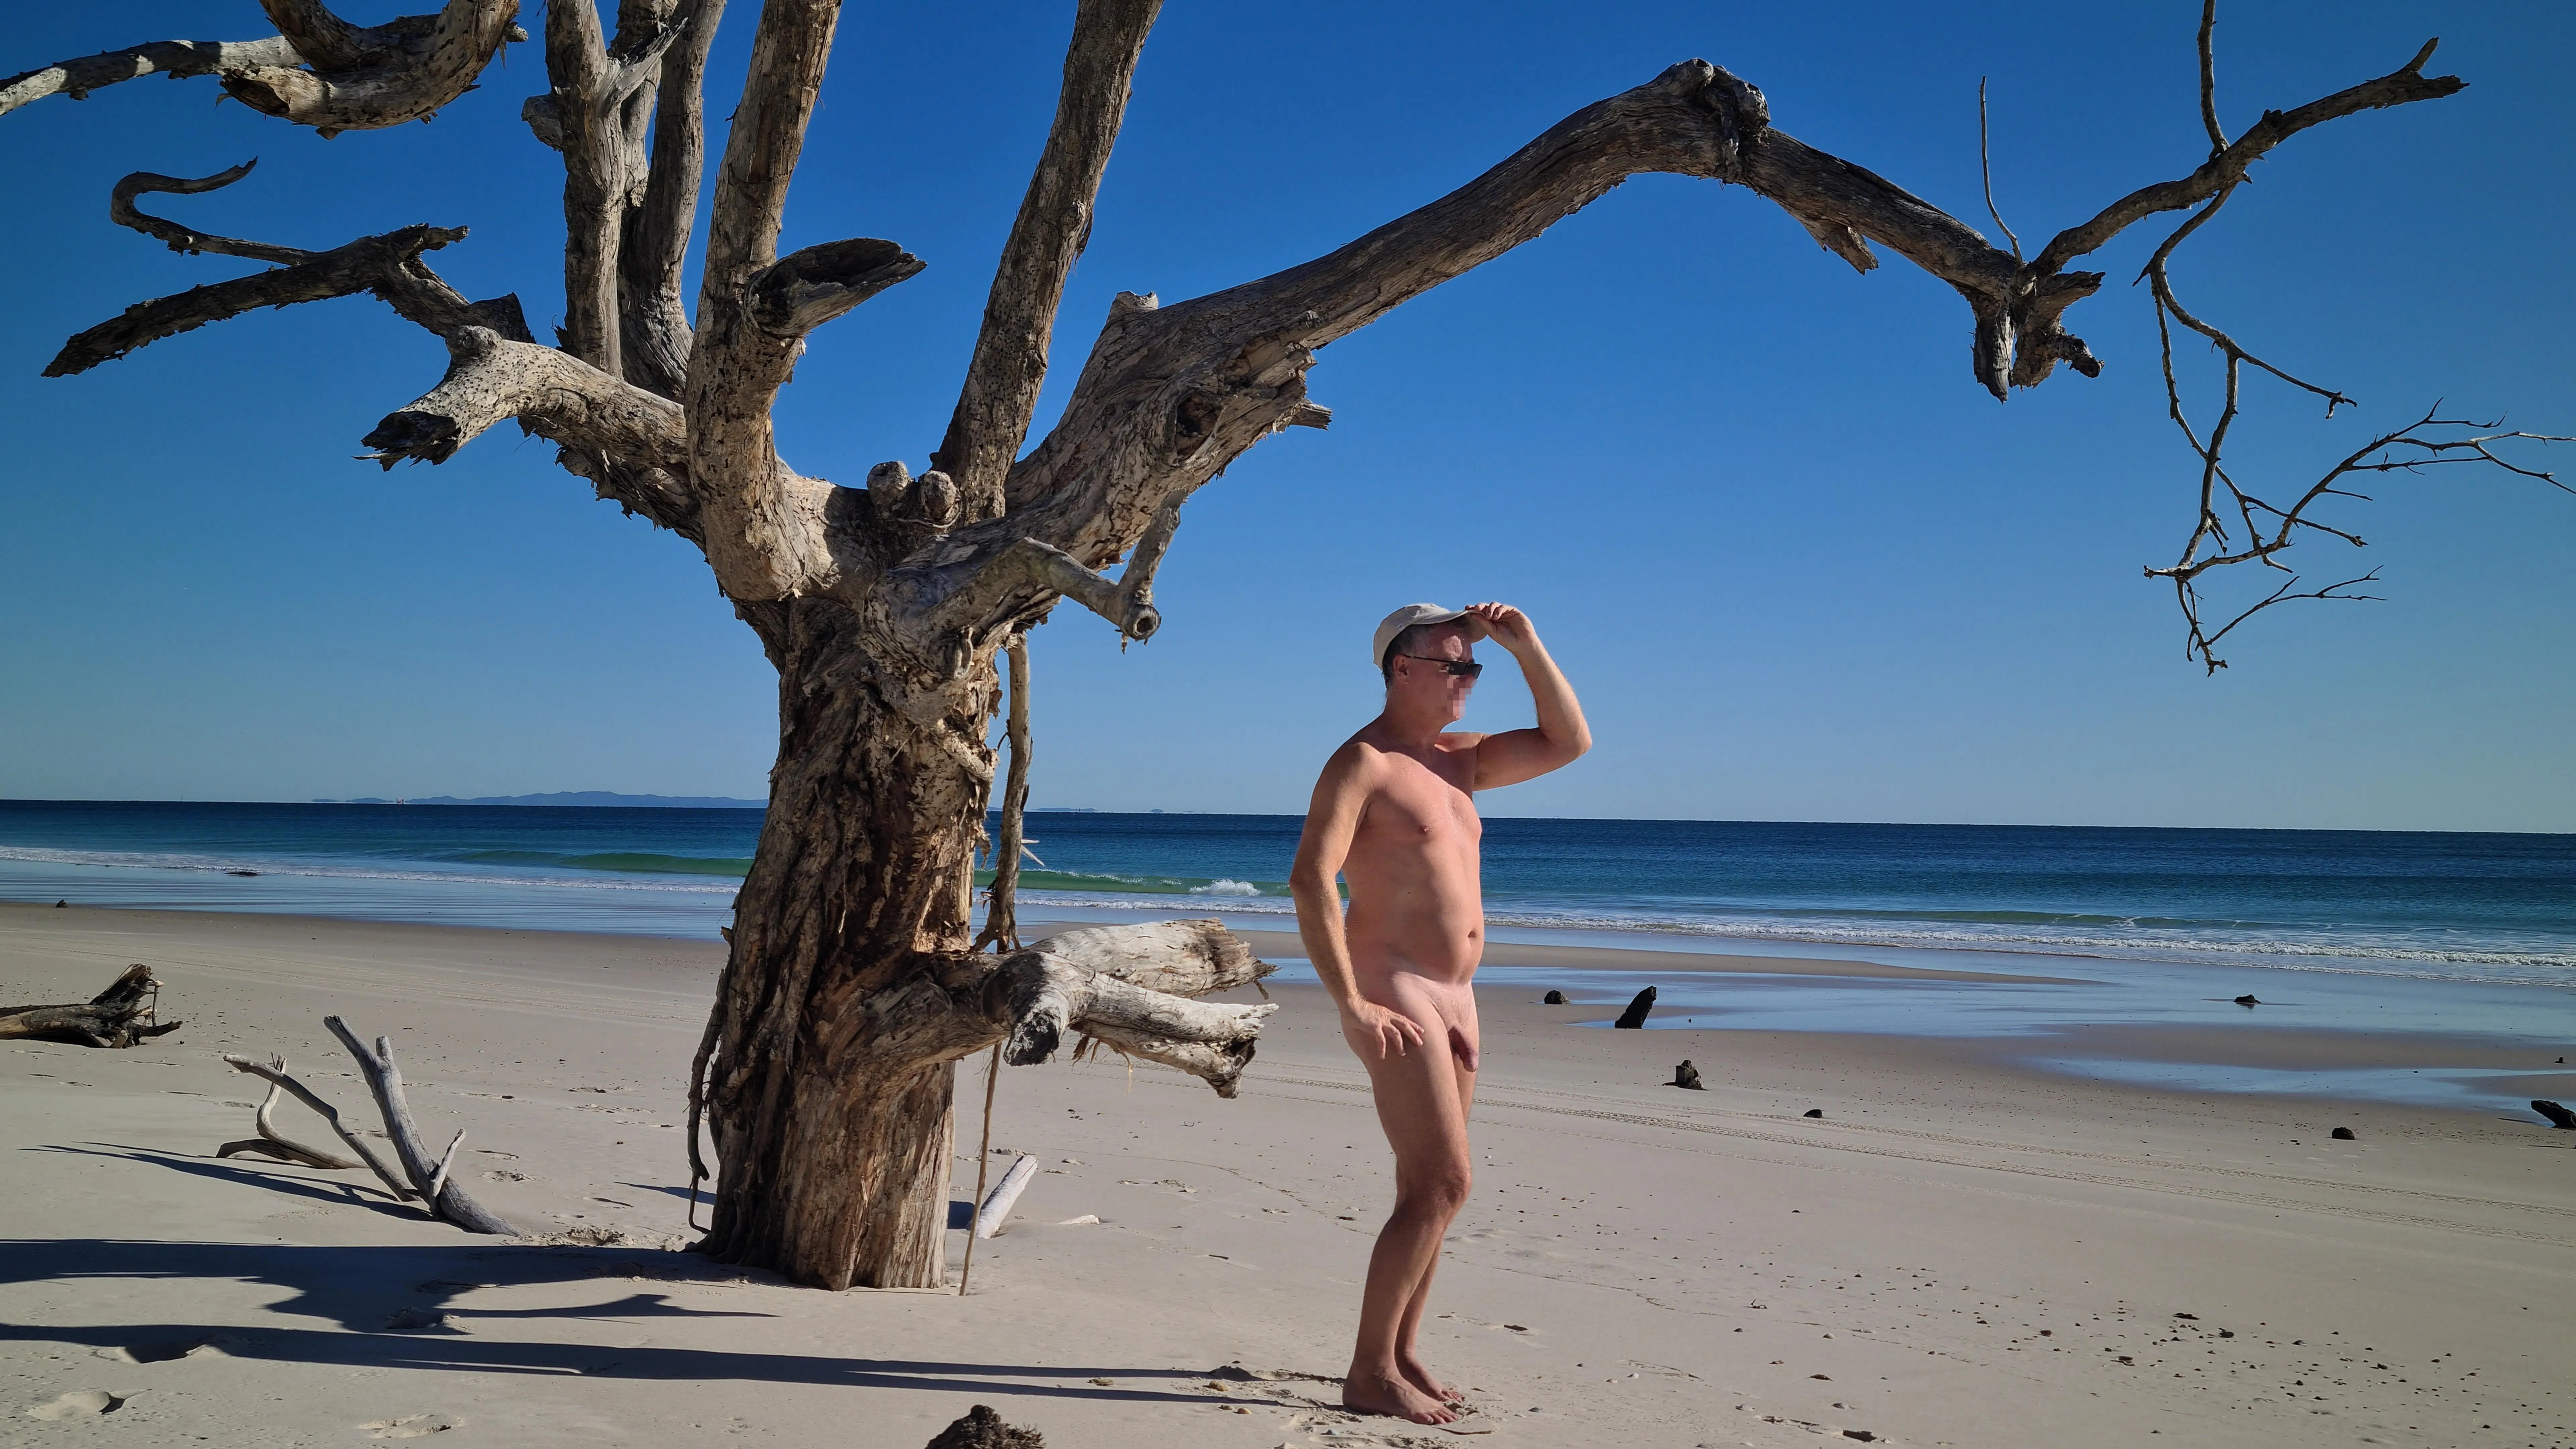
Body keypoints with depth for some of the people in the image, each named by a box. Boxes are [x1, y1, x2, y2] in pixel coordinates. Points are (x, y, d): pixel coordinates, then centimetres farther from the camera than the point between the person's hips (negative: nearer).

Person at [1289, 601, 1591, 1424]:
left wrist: (1527, 646, 5)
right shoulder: (1363, 762, -10)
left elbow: (1569, 743, 16)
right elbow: (1311, 879, -20)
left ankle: (1399, 1356, 20)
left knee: (1433, 1190, 11)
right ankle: (1370, 1373, -5)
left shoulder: (1458, 760, 16)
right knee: (1442, 1183, -13)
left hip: (1453, 999, 9)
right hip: (1393, 997, -9)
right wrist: (1351, 1005, -23)